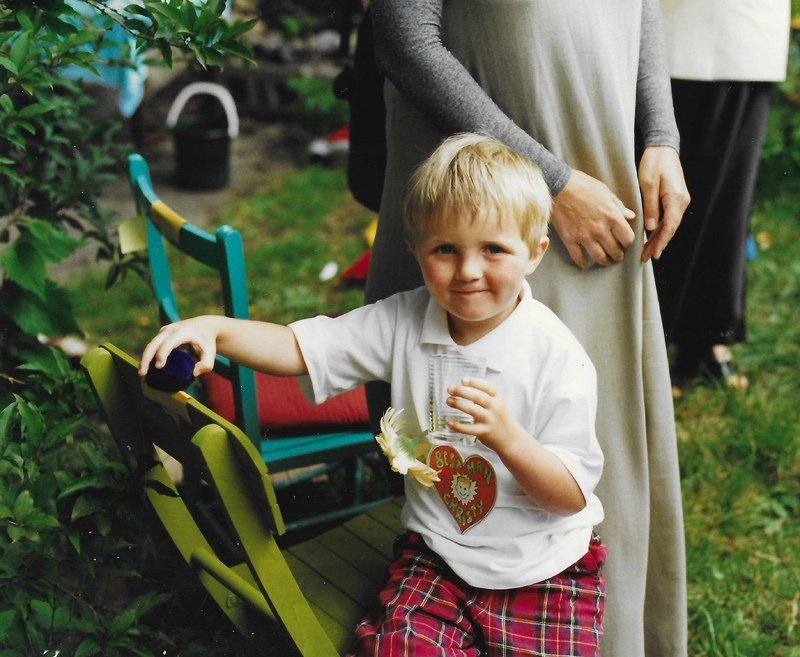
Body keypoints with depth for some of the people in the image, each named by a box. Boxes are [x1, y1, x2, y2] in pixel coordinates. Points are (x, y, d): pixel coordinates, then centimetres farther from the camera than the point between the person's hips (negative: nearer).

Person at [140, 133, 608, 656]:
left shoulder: (557, 357, -17)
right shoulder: (404, 323, -6)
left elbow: (573, 495, -15)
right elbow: (302, 348, -5)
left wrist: (506, 436, -32)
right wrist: (214, 328, -22)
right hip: (437, 554, 2)